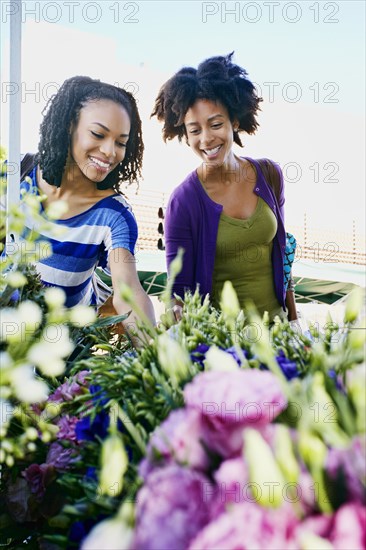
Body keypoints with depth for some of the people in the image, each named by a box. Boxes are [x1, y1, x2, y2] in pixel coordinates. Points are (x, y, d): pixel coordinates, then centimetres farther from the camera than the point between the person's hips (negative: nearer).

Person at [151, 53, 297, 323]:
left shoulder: (270, 175, -1)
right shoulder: (183, 202, -13)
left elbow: (281, 252, 10)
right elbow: (179, 286, -9)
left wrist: (294, 318, 12)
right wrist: (177, 311, -30)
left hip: (275, 321, 2)